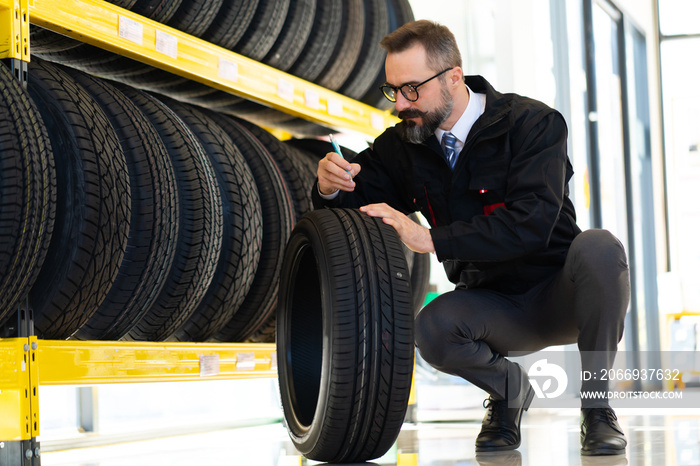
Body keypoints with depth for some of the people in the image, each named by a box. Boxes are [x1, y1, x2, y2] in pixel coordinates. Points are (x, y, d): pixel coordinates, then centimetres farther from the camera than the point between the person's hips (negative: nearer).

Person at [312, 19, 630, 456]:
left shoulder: (533, 123, -17)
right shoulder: (404, 145, -1)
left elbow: (531, 222, -30)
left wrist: (431, 239, -35)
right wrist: (332, 186, -22)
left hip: (560, 298, -3)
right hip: (497, 311, 3)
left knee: (598, 247, -35)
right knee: (432, 329, -29)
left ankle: (597, 405, -15)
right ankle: (509, 389, 5)